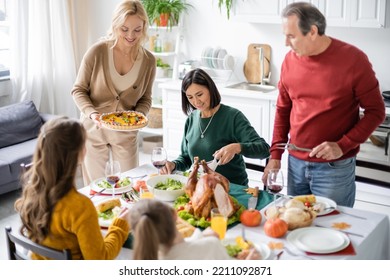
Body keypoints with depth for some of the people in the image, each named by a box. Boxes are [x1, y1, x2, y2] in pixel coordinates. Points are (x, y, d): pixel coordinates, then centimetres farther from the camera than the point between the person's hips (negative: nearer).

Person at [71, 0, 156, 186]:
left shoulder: (148, 61, -8)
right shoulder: (97, 52, -16)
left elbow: (145, 99, 3)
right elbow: (78, 90, -7)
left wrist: (139, 116, -16)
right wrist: (91, 113, -24)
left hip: (126, 132, 2)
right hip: (94, 129, -2)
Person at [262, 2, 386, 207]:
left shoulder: (353, 59, -13)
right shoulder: (290, 60, 0)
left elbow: (376, 111, -8)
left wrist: (343, 145, -19)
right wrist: (275, 154, 4)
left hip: (335, 167, -4)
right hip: (295, 163, 5)